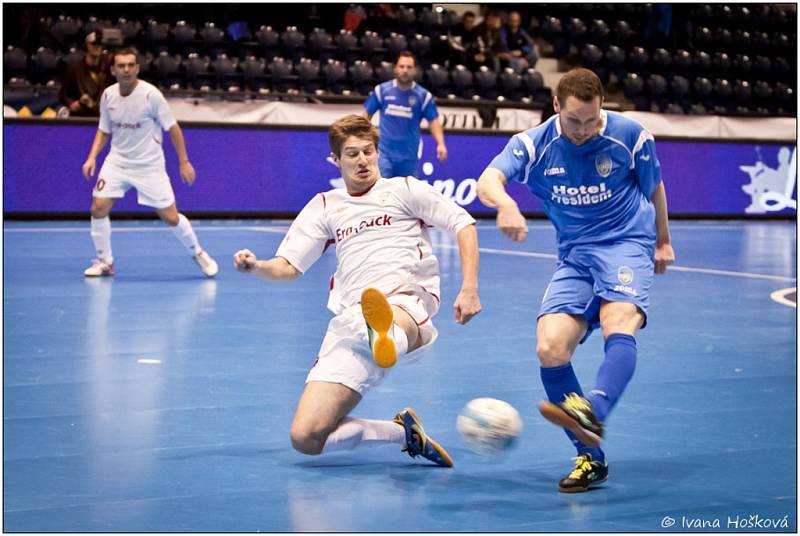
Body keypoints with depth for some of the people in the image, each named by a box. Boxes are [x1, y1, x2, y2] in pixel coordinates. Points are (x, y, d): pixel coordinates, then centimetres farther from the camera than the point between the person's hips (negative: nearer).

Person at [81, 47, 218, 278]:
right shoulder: (108, 95, -4)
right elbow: (104, 131, 10)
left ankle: (197, 253, 22)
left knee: (170, 216, -3)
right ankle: (104, 261, 9)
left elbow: (173, 128, -8)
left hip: (149, 165, -3)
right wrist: (92, 157, -5)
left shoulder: (150, 94, -17)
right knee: (98, 208, -9)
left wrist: (184, 162, -8)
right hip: (117, 161, 4)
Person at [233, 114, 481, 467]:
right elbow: (288, 267, 22)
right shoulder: (324, 206, 24)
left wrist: (469, 290, -3)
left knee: (395, 317, -46)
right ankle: (403, 432, 1)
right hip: (349, 325, 4)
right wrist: (255, 266, -2)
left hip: (408, 301, -4)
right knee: (305, 438, -12)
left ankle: (387, 337, -80)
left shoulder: (404, 189, 16)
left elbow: (463, 224, 10)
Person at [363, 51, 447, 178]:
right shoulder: (382, 90, 0)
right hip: (384, 152, -1)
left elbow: (434, 121, -3)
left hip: (409, 155, 1)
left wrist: (440, 144, -17)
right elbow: (367, 114, 8)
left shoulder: (423, 95, -2)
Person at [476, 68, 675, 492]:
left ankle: (591, 413, -57)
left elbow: (654, 187, 13)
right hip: (574, 255, 2)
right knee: (549, 349, -17)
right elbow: (488, 180, -23)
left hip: (627, 244, -2)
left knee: (619, 326, -33)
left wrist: (662, 241, 25)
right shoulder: (534, 143, -5)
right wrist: (504, 202, -47)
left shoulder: (631, 135, -5)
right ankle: (590, 458, -7)